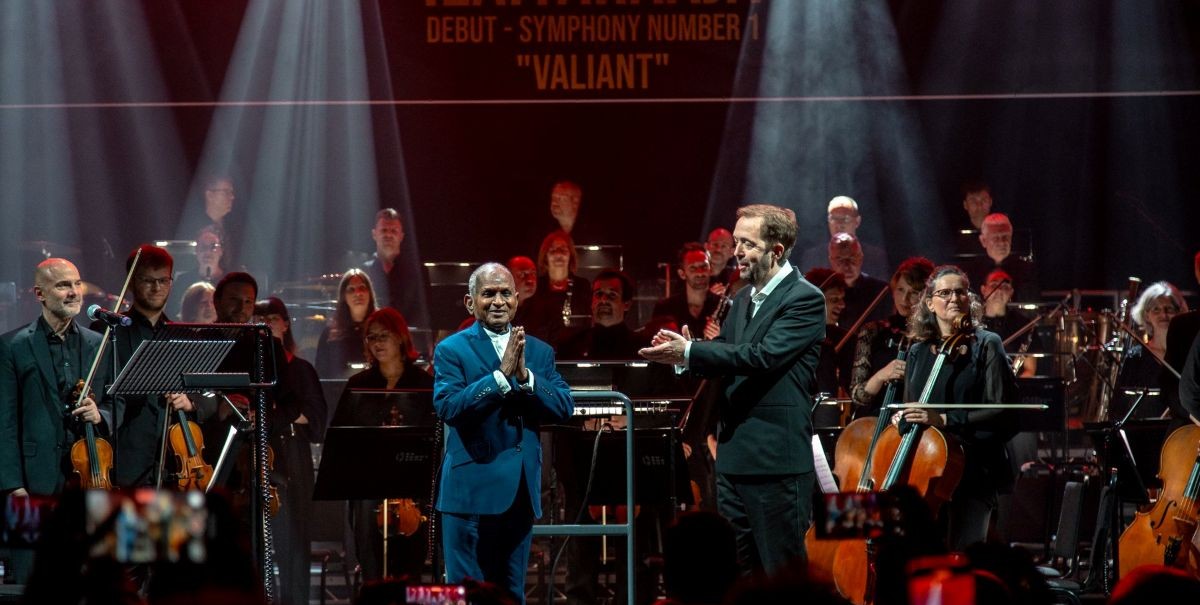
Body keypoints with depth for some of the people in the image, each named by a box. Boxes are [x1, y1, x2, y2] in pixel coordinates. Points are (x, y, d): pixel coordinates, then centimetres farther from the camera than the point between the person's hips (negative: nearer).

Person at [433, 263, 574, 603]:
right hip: (472, 489, -5)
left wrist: (525, 376, -16)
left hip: (521, 492, 5)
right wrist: (501, 375, -23)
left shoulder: (539, 352, 11)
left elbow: (565, 408, 0)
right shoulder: (452, 350, -2)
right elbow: (447, 407, -17)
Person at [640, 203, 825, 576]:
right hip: (734, 458, 9)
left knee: (784, 575, -4)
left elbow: (764, 355, -22)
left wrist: (690, 352, -22)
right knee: (738, 573, 12)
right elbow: (725, 362, 14)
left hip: (777, 461, -9)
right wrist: (685, 354, -8)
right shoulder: (743, 300, 17)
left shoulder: (804, 299, -10)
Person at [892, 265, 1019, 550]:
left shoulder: (986, 345, -1)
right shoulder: (919, 352, 15)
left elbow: (1003, 412, -10)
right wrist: (902, 417, 4)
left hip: (973, 473, -5)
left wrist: (945, 419, -19)